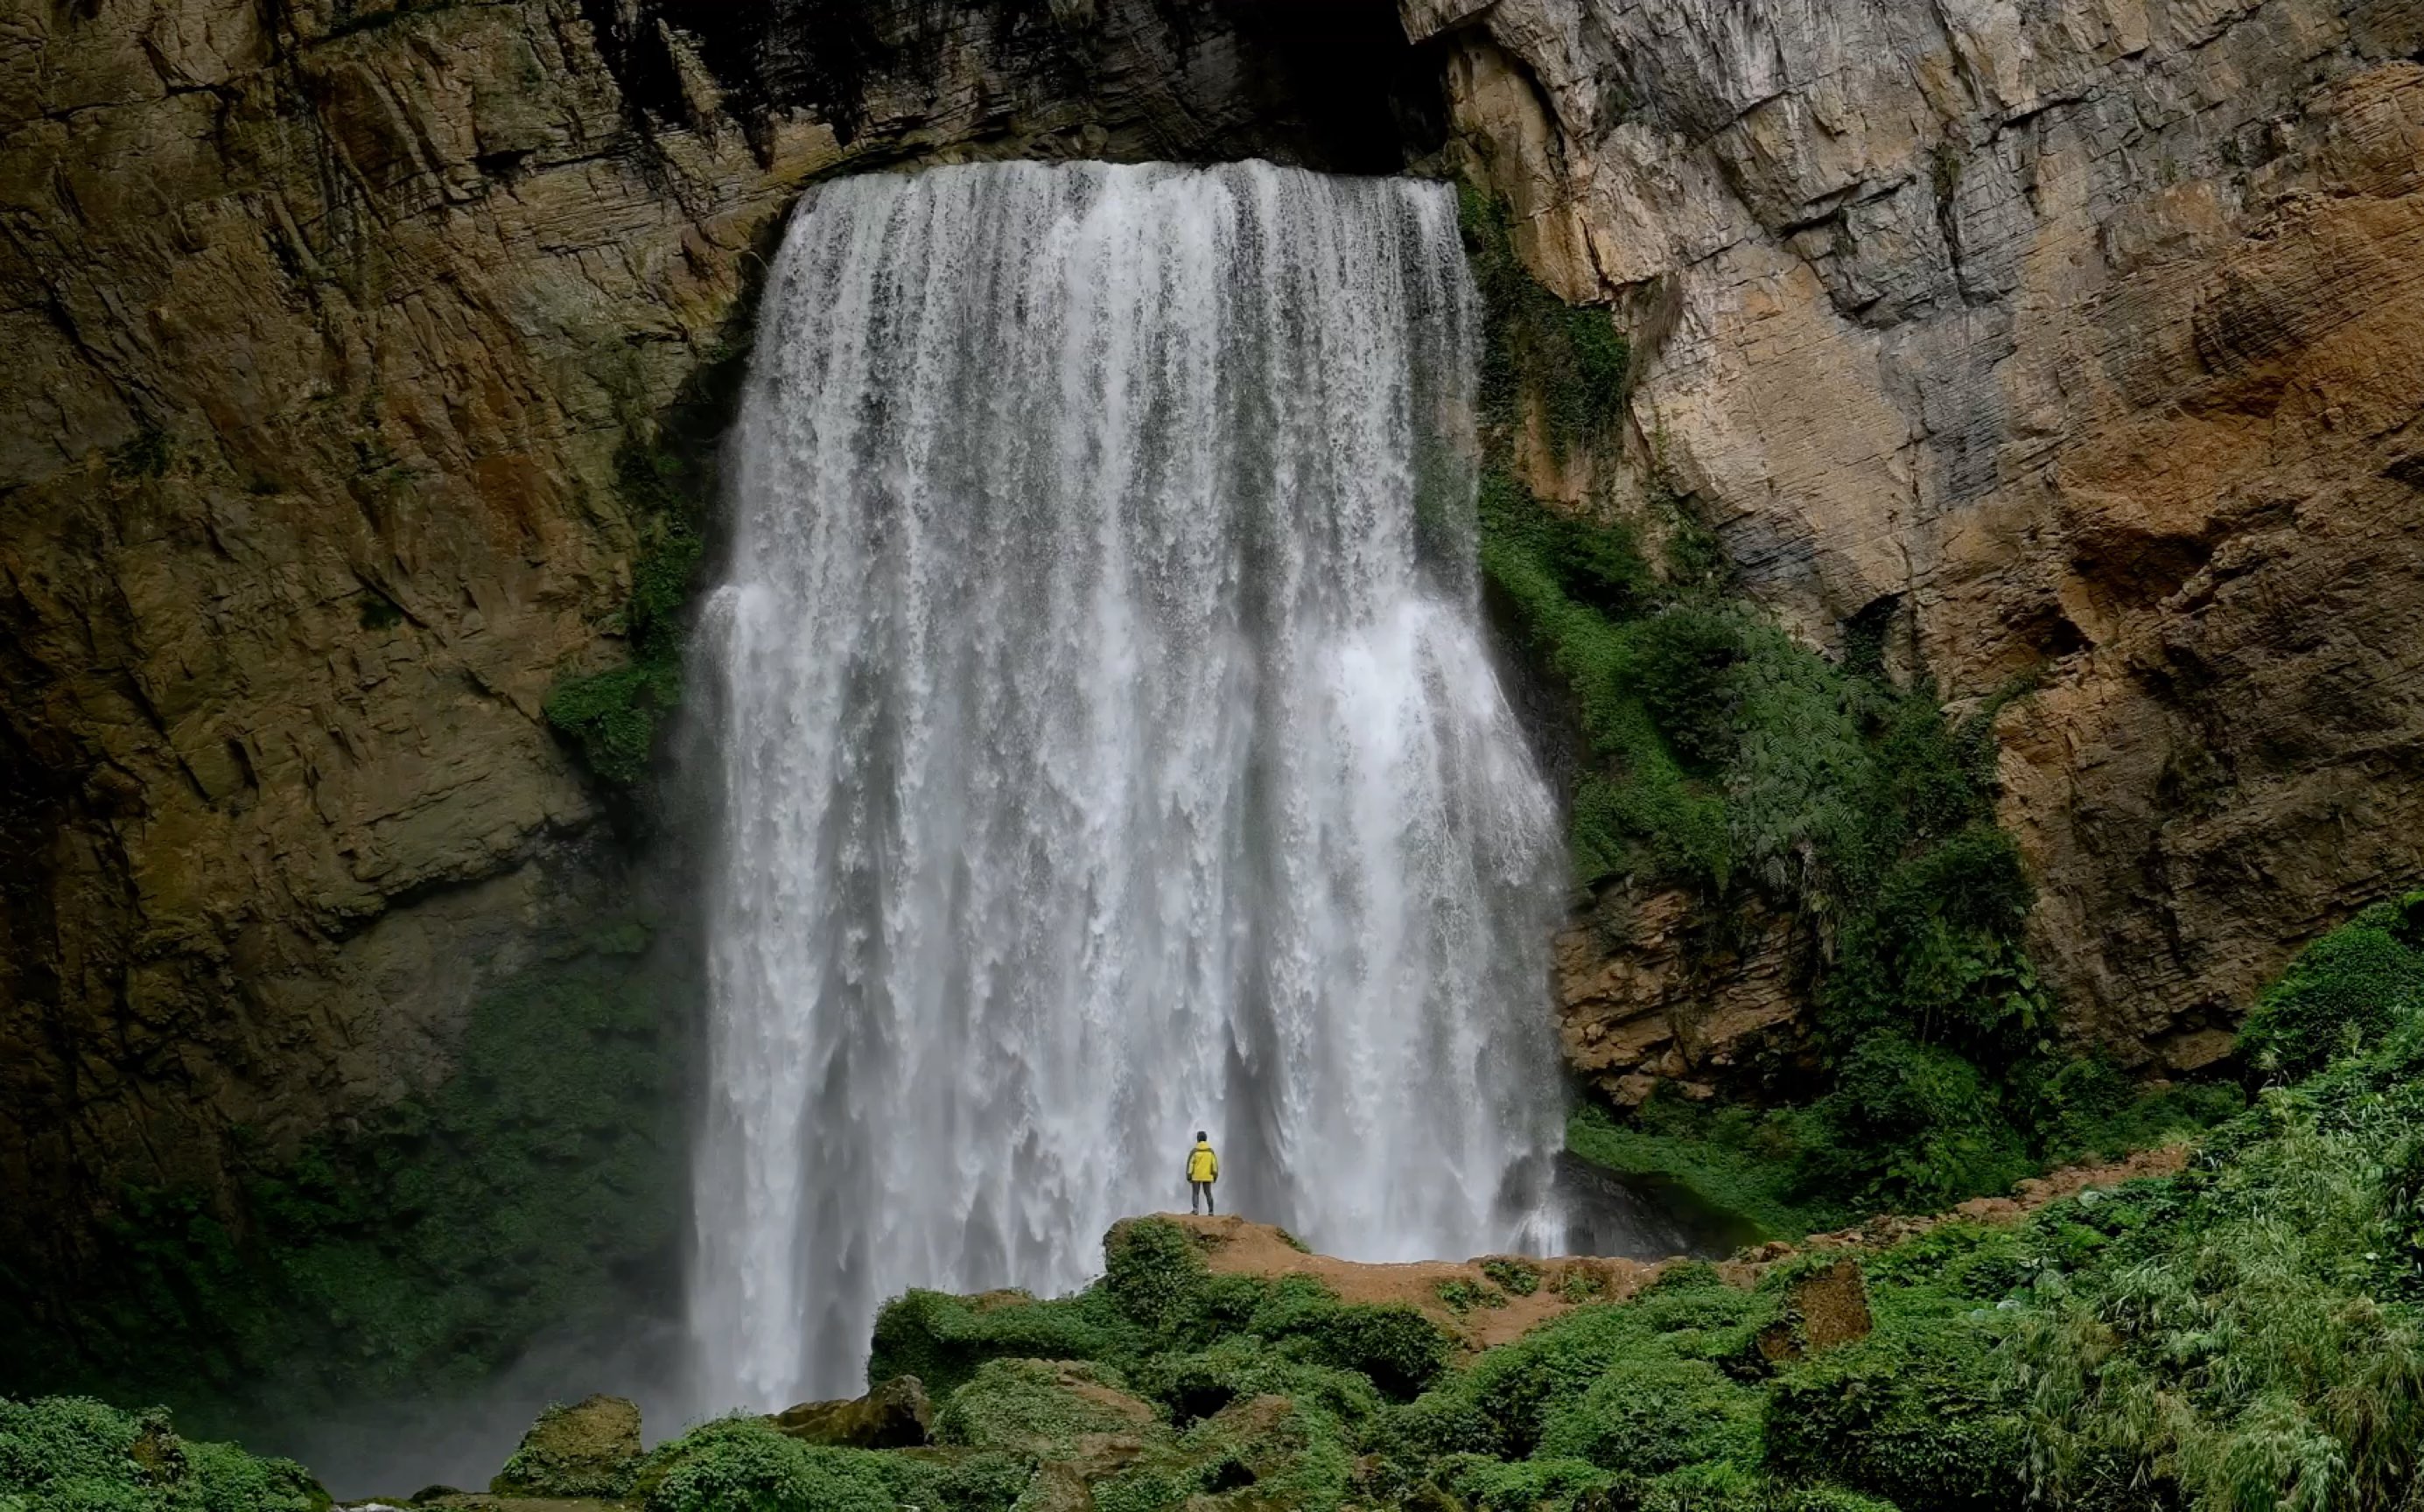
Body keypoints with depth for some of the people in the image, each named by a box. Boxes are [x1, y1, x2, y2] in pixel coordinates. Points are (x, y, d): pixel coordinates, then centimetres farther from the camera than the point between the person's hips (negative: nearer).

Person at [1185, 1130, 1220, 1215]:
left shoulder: (1194, 1151, -9)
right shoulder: (1210, 1151, 0)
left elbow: (1190, 1164, -10)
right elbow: (1215, 1163, -2)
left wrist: (1188, 1176, -6)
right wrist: (1215, 1175, 4)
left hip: (1196, 1176, -2)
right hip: (1207, 1176, 2)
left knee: (1195, 1193, 2)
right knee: (1208, 1193, 11)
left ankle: (1195, 1209, -17)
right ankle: (1211, 1211, 4)